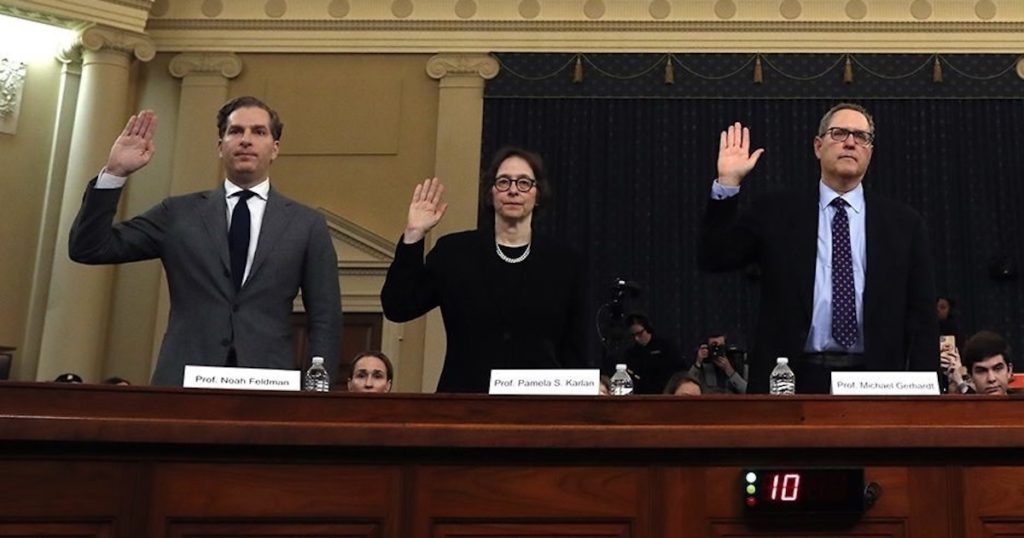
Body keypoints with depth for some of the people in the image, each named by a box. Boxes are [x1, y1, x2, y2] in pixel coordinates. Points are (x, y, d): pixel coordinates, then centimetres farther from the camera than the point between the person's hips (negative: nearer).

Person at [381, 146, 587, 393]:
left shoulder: (563, 262, 6)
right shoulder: (454, 251, 4)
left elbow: (572, 349, 8)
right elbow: (397, 309, -3)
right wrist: (413, 236, -7)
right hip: (463, 395, 0)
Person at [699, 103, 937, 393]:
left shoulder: (903, 223, 9)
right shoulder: (776, 212, 6)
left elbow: (921, 314, 7)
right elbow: (714, 257, 0)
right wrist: (727, 183, -8)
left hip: (874, 380, 1)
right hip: (793, 380, -1)